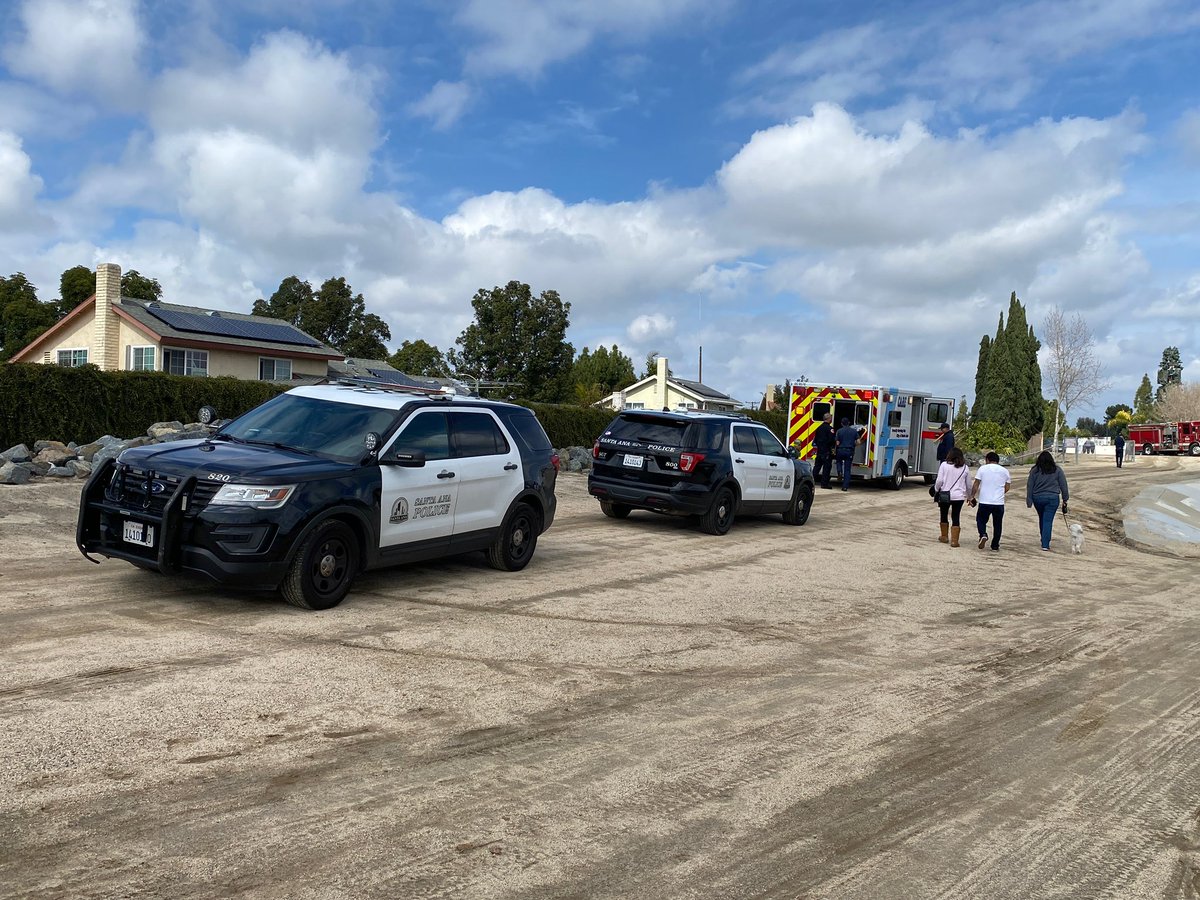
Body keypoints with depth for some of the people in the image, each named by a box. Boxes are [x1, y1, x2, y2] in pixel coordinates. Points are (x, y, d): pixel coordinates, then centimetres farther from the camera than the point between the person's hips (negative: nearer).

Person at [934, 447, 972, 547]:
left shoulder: (944, 465, -6)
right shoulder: (965, 468, 2)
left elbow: (939, 481, -9)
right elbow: (969, 485, 9)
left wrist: (936, 490, 7)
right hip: (959, 496, 1)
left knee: (944, 516, 16)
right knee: (955, 518, 5)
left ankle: (944, 537, 26)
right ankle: (954, 540, 1)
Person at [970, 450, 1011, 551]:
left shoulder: (982, 468, -1)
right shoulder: (1005, 471, 8)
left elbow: (976, 485, -4)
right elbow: (1007, 487, 9)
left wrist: (972, 497, 3)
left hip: (984, 502, -2)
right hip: (999, 502, 2)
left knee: (981, 520, 13)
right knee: (997, 524, 12)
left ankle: (983, 535, -13)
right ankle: (995, 545, 14)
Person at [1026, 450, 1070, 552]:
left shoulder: (1035, 470, 1)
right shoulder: (1057, 470, 0)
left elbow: (1029, 486, 1)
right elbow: (1063, 486, 3)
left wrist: (1029, 501, 4)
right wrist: (1065, 499, 10)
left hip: (1038, 498, 2)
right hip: (1052, 498, -1)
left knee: (1042, 519, 18)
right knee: (1048, 521, -3)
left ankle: (1044, 541, 30)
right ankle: (1045, 545, -9)